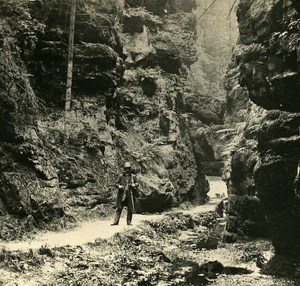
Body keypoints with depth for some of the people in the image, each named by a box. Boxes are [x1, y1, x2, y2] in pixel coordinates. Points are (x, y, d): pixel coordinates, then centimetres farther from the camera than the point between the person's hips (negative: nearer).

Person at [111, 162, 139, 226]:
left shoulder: (133, 176, 7)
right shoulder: (121, 176, 4)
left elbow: (137, 183, 13)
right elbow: (116, 183, 7)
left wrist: (134, 185, -9)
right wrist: (119, 186, -14)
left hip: (130, 195, 1)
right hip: (122, 194, -1)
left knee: (130, 209, 5)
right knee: (119, 208, -1)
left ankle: (129, 222, 15)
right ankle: (116, 221, 1)